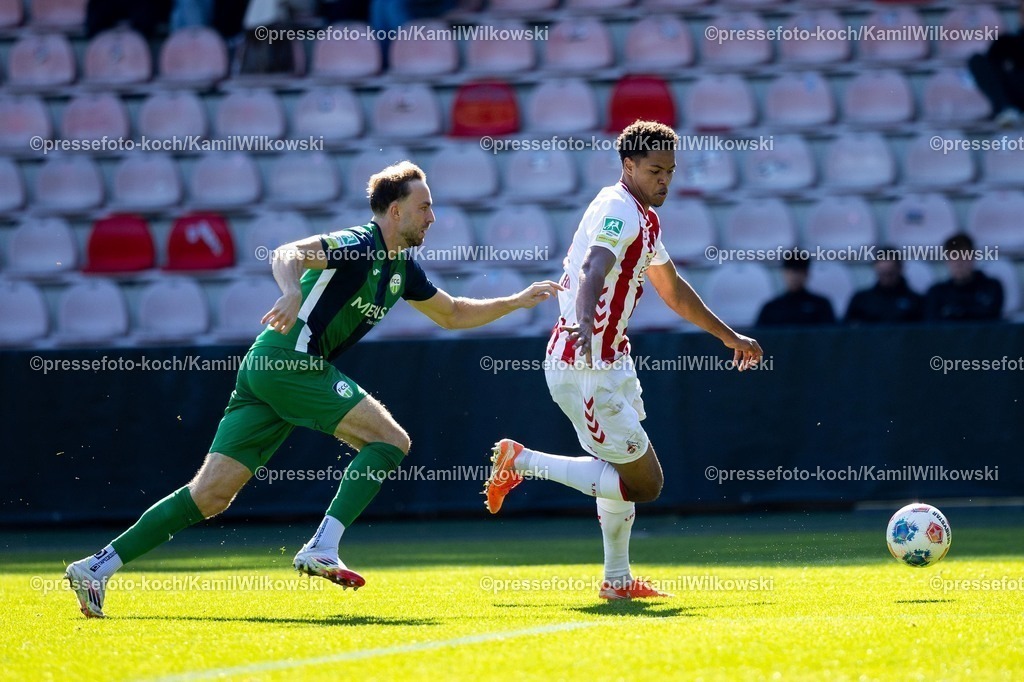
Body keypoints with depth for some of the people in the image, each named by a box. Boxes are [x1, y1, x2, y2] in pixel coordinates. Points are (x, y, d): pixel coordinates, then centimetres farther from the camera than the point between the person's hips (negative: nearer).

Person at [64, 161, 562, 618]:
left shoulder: (402, 270, 19)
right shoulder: (358, 244, -8)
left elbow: (454, 314, 33)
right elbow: (286, 254, -23)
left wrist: (519, 301, 28)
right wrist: (293, 292, -43)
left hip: (265, 372, 8)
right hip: (289, 361, -8)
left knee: (212, 494, 0)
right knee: (390, 439, -8)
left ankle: (98, 566, -4)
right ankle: (320, 549, -16)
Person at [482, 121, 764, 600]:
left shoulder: (644, 218, 15)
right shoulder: (619, 210, -16)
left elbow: (673, 290, 30)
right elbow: (593, 268, -35)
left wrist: (729, 337, 36)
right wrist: (584, 323, -54)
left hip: (609, 359, 11)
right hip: (586, 367, -11)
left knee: (625, 468, 22)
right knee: (645, 483, -7)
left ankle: (618, 579, 31)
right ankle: (522, 462, -5)